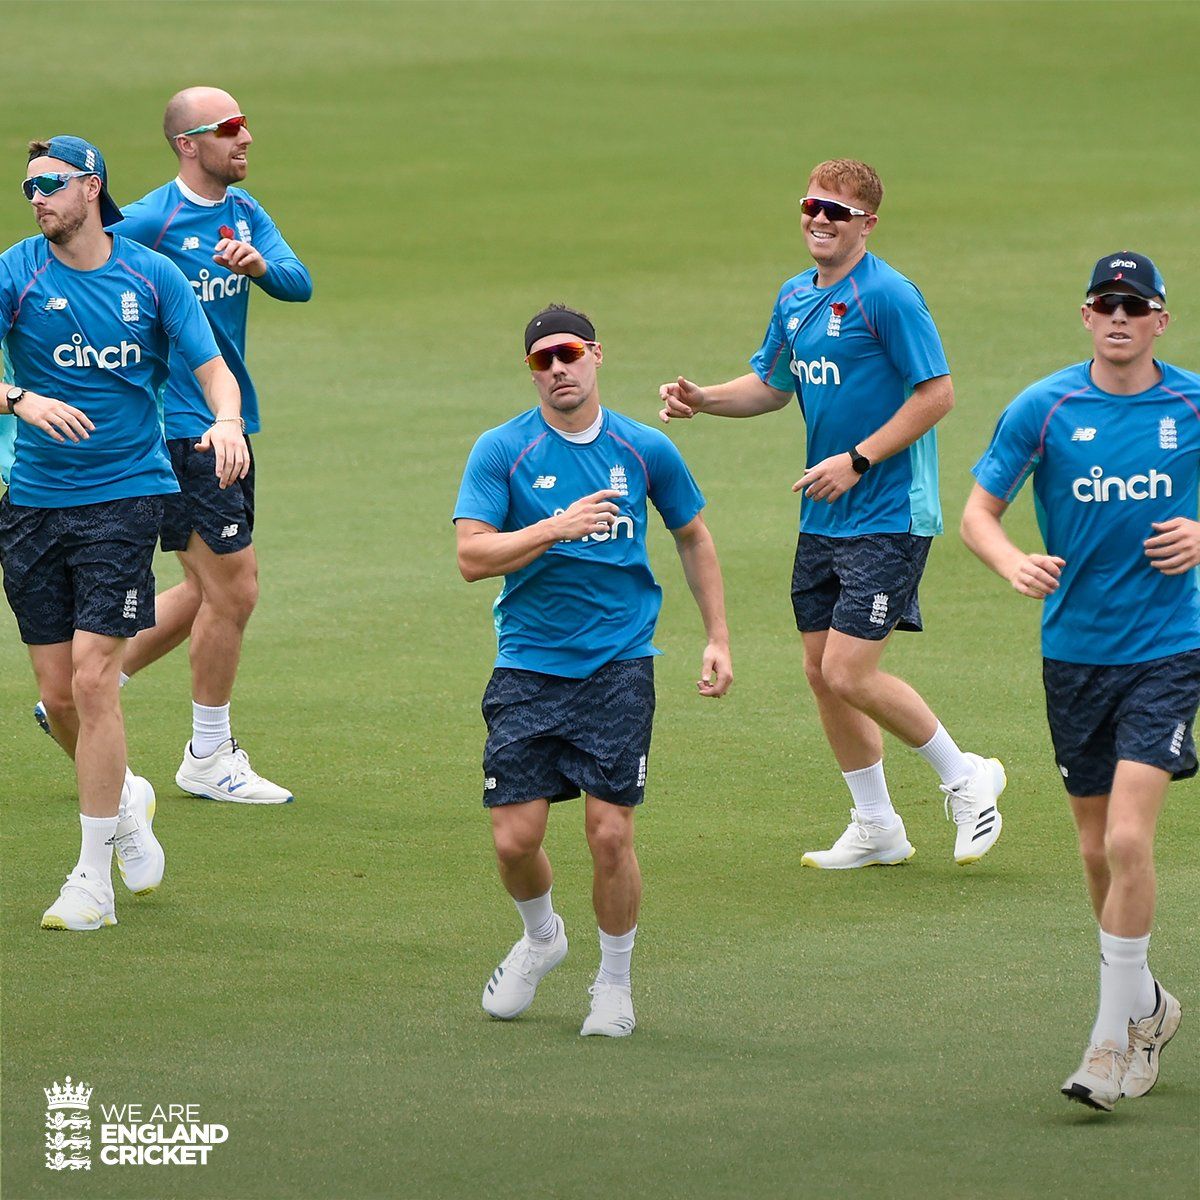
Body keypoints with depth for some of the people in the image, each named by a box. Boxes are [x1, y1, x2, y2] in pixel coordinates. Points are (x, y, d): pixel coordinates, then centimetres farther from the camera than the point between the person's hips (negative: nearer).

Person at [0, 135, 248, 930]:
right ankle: (125, 798, 36)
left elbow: (211, 366, 4)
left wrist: (227, 420, -17)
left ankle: (94, 879, -3)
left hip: (125, 494, -2)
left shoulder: (151, 276, 2)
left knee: (93, 679, -11)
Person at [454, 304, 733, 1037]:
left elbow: (694, 537, 18)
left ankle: (615, 983, 13)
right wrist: (558, 528, -26)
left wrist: (718, 637, 14)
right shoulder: (501, 451, -4)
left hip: (619, 664, 0)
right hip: (528, 666, 0)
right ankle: (541, 938, 29)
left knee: (610, 832, -9)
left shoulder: (645, 450, 3)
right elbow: (473, 556, -13)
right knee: (515, 837, -4)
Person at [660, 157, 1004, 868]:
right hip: (823, 518, 9)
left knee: (850, 674, -12)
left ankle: (966, 777, 8)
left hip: (888, 517, -8)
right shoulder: (795, 297, 11)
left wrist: (857, 460, -19)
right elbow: (773, 385, 23)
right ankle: (877, 829, 23)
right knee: (822, 671, 10)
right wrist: (702, 400, 6)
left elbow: (936, 394, -16)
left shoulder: (888, 296, -15)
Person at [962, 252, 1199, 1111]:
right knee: (1097, 849, 10)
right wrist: (1014, 562, -21)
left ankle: (1113, 1037, -8)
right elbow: (979, 512, 0)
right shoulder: (1043, 409, -4)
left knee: (1128, 838, -15)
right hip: (1074, 648, 2)